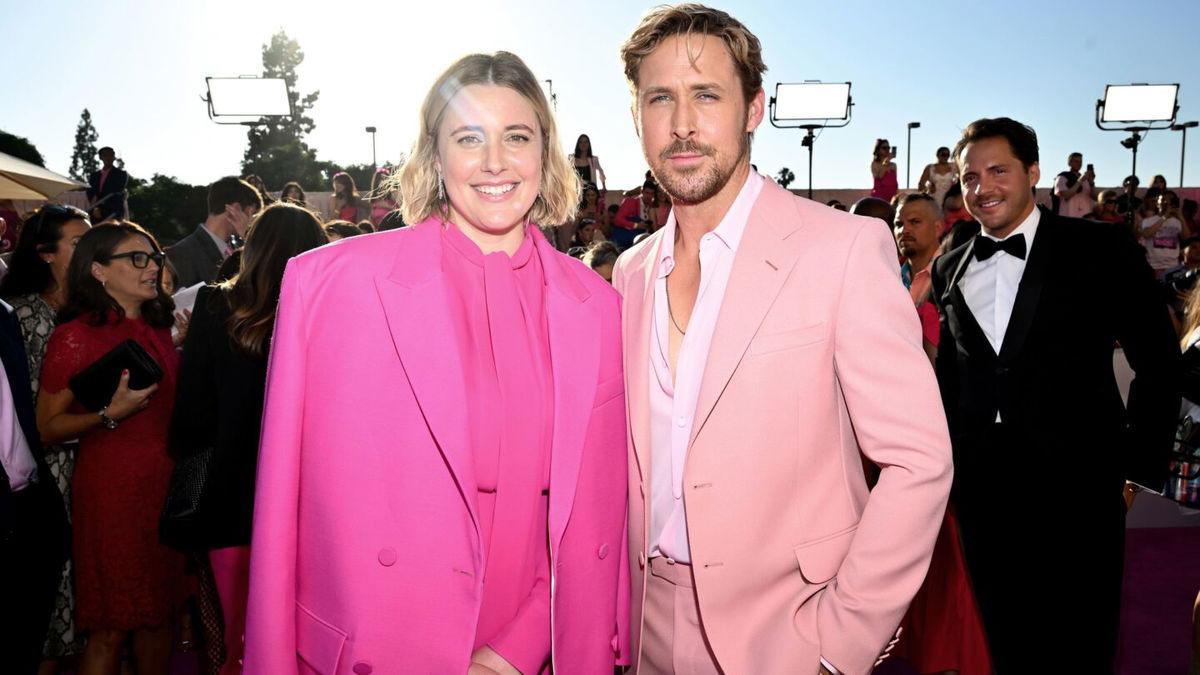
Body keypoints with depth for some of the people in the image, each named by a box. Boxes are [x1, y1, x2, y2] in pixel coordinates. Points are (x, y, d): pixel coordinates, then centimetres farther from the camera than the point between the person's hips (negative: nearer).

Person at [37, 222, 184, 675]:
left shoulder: (158, 328, 11)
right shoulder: (75, 336, -9)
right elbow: (47, 427, -10)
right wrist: (110, 414, -23)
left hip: (165, 481, 6)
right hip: (111, 487, -6)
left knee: (158, 612, 14)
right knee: (111, 627, 2)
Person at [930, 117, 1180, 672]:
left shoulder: (1102, 249, -2)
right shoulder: (949, 269, 9)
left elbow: (1160, 363, 0)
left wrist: (1139, 466, -3)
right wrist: (945, 457, 8)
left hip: (1076, 485, -3)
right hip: (980, 489, 3)